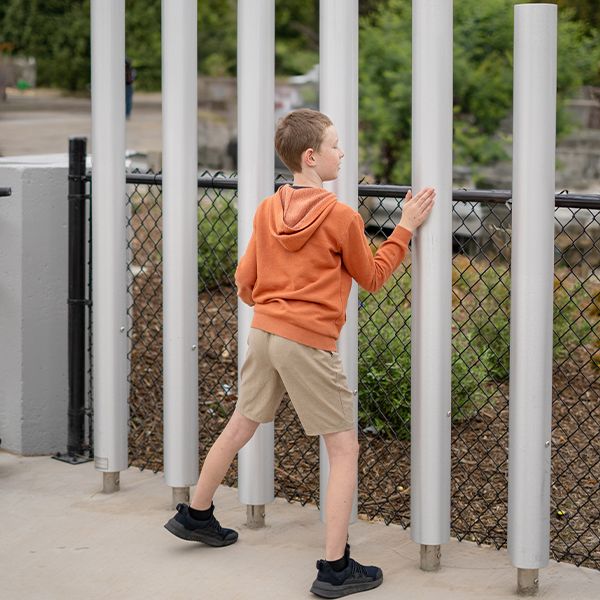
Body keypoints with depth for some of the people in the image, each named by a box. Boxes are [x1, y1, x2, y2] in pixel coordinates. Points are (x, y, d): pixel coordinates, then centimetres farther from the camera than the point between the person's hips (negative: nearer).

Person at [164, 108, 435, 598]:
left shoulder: (266, 211, 6)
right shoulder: (341, 217, -11)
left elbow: (245, 282, 12)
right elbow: (372, 278, 3)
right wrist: (406, 229, 6)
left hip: (263, 332, 7)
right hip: (309, 342, -7)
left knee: (242, 425, 25)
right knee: (344, 448, 0)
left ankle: (195, 515, 41)